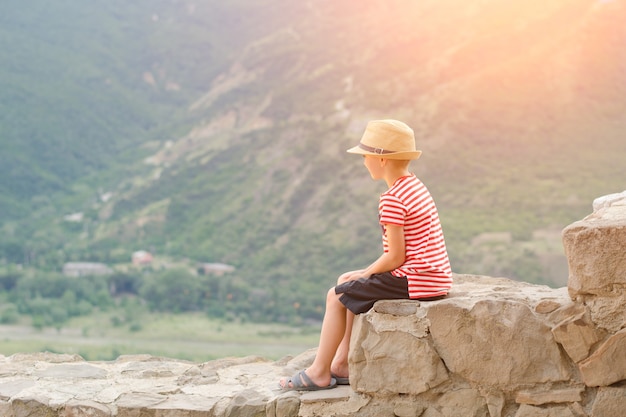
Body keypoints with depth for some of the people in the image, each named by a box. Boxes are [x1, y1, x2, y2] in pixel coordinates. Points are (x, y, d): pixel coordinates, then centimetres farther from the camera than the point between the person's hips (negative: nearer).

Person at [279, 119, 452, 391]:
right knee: (350, 286, 23)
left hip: (415, 280, -10)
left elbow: (395, 257, -18)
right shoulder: (415, 186, 13)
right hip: (434, 277, 10)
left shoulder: (392, 200, -18)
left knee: (336, 296, 1)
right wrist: (364, 275, 13)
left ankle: (319, 372, 10)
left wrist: (365, 274, -1)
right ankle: (342, 365, 22)